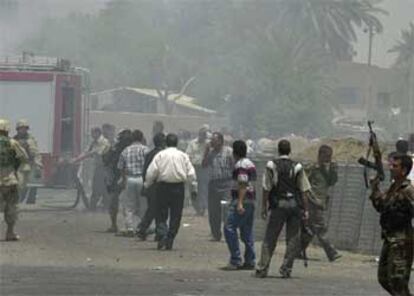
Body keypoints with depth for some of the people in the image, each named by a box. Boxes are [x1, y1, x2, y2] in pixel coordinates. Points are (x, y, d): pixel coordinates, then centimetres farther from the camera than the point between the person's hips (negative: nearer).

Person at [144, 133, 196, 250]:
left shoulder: (160, 155, 0)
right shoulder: (183, 156, 3)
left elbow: (151, 172, -4)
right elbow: (191, 173, 2)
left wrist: (147, 185, 7)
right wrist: (194, 188, 9)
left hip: (163, 186, 0)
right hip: (178, 187, 0)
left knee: (162, 214, 6)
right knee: (176, 215, 6)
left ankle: (162, 235, -15)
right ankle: (170, 241, 4)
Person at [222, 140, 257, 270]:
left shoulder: (240, 165, -12)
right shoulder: (251, 164, 18)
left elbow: (242, 185, -20)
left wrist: (239, 203, -24)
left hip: (242, 200, -10)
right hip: (251, 201, 10)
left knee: (229, 228, -10)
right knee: (247, 231, 11)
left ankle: (235, 260, -14)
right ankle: (250, 261, 11)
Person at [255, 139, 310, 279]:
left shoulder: (272, 166, -1)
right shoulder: (297, 167, 4)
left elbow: (266, 189, -3)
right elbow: (304, 190, 1)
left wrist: (264, 207, 3)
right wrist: (305, 210, 4)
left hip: (278, 204, -2)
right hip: (295, 205, 2)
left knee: (269, 239, 2)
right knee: (292, 239, 8)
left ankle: (262, 268, -2)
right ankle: (286, 269, 5)